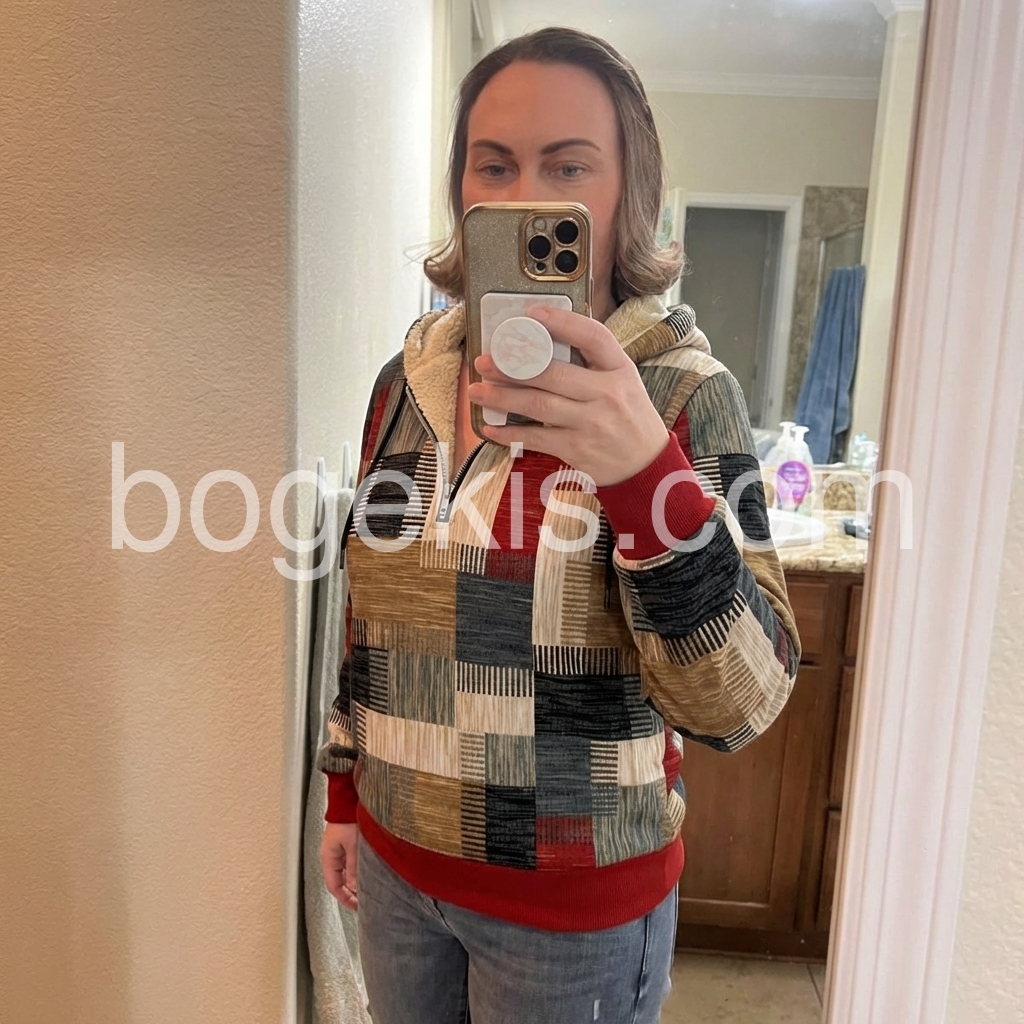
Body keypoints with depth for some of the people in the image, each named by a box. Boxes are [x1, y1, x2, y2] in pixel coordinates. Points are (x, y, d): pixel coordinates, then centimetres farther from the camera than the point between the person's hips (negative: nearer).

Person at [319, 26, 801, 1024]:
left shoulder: (685, 391, -15)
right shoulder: (408, 378, -2)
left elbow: (741, 703, -22)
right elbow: (371, 611, 7)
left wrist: (648, 474, -36)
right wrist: (345, 793, 12)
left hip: (574, 904, -3)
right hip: (396, 859, 4)